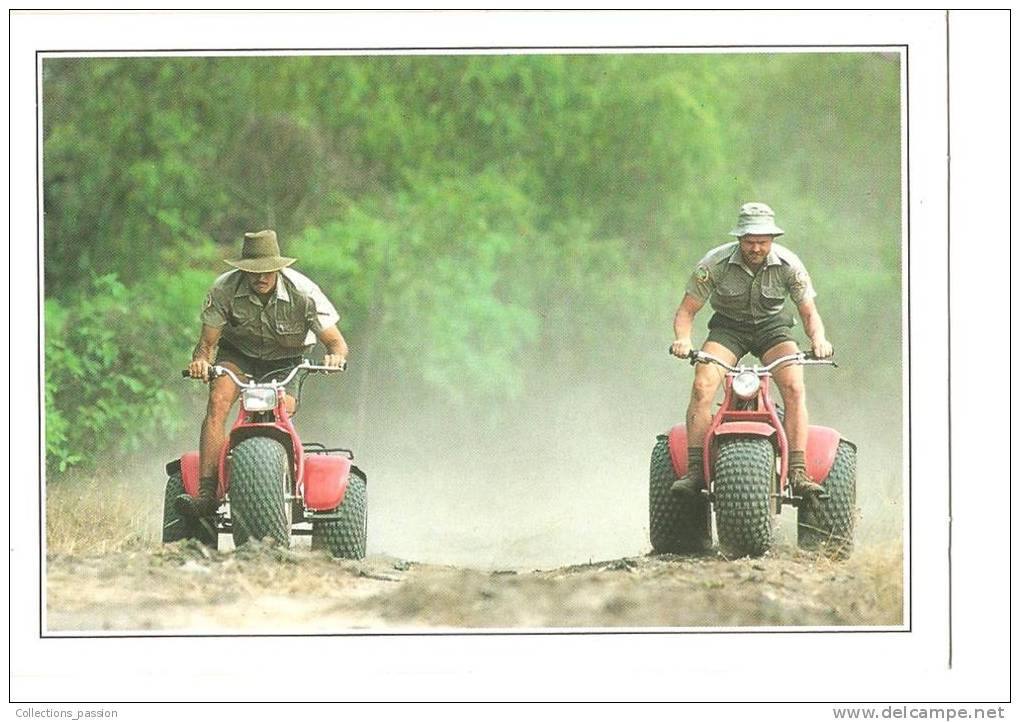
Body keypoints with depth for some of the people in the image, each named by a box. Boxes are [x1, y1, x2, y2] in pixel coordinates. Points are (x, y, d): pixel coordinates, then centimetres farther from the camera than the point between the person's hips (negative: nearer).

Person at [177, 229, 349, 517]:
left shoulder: (302, 292, -24)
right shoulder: (224, 289, -22)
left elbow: (336, 341, -20)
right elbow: (207, 342, -16)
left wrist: (335, 356, -45)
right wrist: (201, 361, -40)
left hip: (286, 362, 0)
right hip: (238, 353, 0)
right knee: (218, 400, -28)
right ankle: (207, 492, -35)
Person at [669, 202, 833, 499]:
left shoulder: (788, 265, -16)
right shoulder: (716, 263, -19)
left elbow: (809, 312, -8)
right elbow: (686, 310, -12)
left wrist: (818, 339, -30)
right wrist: (683, 339, -33)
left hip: (772, 327, 0)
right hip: (728, 327, 0)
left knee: (794, 388, -25)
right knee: (702, 386, -26)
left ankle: (798, 473, -25)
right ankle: (694, 469, -24)